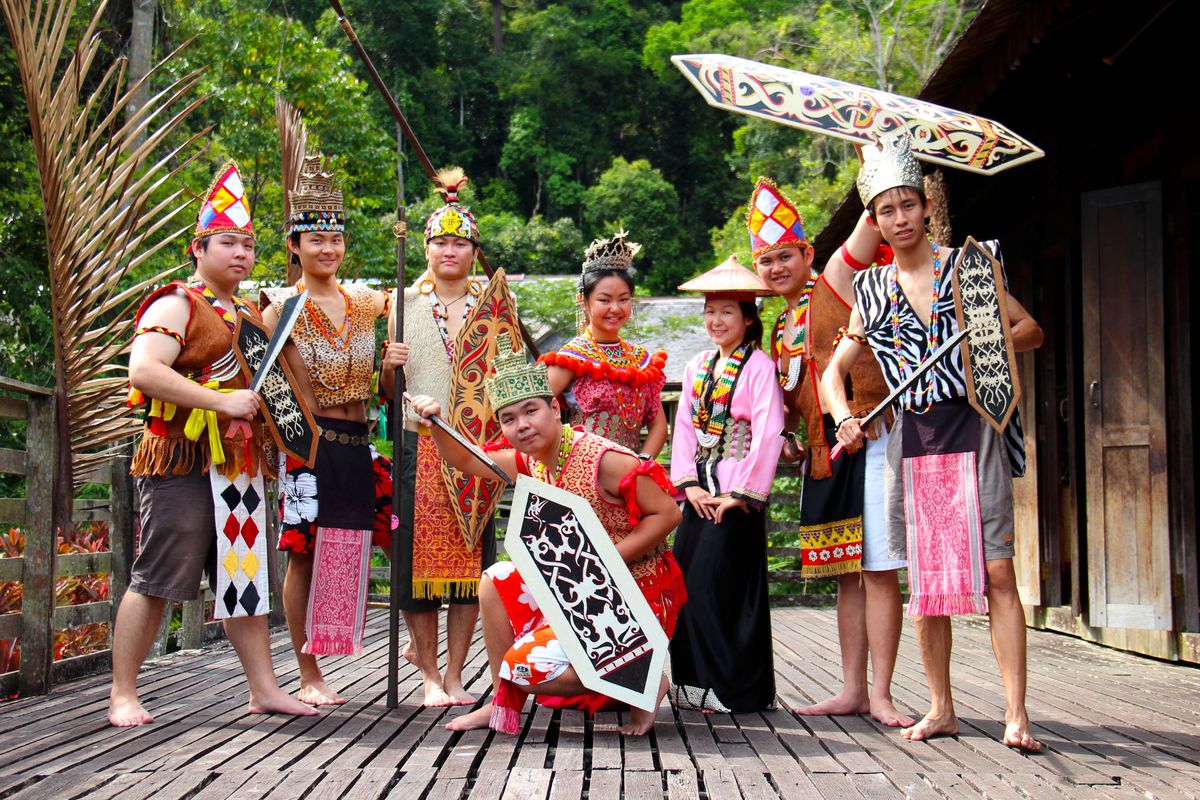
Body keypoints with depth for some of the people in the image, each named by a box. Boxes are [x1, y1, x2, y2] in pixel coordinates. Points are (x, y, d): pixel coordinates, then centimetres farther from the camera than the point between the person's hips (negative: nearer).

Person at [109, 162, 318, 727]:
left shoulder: (249, 314, 20)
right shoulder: (177, 305, -5)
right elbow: (143, 371, -21)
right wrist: (221, 400, -23)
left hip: (239, 463, 8)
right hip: (182, 461, -8)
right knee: (156, 579, -4)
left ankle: (263, 688, 13)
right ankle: (123, 695, 4)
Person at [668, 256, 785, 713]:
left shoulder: (759, 367, -7)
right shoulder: (697, 368, 14)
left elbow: (769, 433, -14)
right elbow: (684, 427, 11)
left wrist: (742, 492, -16)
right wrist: (689, 483, -1)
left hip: (738, 495, -7)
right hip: (701, 493, 7)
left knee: (721, 584, -8)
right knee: (688, 580, 5)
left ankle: (735, 688, 3)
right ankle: (694, 682, 15)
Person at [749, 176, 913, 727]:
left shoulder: (837, 283, -1)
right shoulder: (781, 330, 21)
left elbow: (874, 219, -13)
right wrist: (785, 437, 9)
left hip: (868, 441, -8)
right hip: (822, 454, 8)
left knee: (878, 570, -6)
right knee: (847, 574, 11)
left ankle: (881, 693, -1)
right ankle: (853, 690, 17)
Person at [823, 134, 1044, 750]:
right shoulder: (873, 291, 12)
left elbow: (1031, 330, 7)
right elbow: (835, 368, 16)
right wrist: (844, 419, -3)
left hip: (973, 428, -3)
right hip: (912, 438, 3)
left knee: (996, 571, -9)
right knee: (924, 578, 5)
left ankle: (1016, 712, -7)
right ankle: (941, 709, 15)